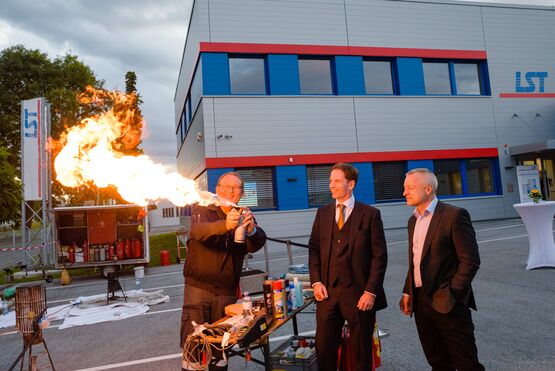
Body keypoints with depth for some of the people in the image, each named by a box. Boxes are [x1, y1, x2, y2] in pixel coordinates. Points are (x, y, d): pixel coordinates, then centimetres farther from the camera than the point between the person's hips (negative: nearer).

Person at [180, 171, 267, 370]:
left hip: (227, 291, 3)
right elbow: (198, 231, -25)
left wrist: (252, 230, -36)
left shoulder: (245, 216, 5)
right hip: (199, 286, -2)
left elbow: (257, 244, -13)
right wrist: (225, 225, -45)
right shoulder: (202, 210, -2)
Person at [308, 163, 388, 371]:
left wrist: (371, 291, -11)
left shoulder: (370, 214, -3)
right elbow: (314, 249, 10)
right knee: (324, 348, 9)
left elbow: (379, 256, -5)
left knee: (362, 351, 13)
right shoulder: (322, 213, 9)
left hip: (359, 294, -3)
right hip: (328, 292, 3)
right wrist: (316, 281, -1)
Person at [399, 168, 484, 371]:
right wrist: (407, 292, 11)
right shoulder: (413, 220, 12)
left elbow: (470, 261, -14)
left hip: (447, 303, -7)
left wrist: (451, 294, -17)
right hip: (420, 301, 7)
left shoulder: (454, 215, -11)